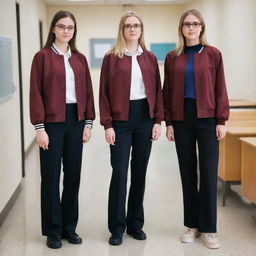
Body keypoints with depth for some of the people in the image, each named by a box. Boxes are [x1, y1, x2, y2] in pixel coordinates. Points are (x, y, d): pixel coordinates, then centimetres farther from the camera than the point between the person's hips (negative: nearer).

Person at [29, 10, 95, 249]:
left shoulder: (80, 58, 10)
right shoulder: (43, 56, -3)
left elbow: (87, 91, 10)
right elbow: (36, 93, -7)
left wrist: (88, 122, 4)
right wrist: (39, 127, -12)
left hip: (76, 121, 4)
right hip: (52, 122, -4)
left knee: (73, 174, 9)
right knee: (51, 175, 3)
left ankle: (69, 227, 22)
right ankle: (53, 231, 14)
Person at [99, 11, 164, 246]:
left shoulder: (150, 58, 9)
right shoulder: (111, 58, 0)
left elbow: (157, 91, 8)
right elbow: (104, 93, -2)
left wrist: (158, 121, 1)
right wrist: (107, 125, -8)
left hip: (145, 118, 3)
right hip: (121, 119, -3)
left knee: (140, 171, 9)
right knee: (119, 172, -3)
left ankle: (135, 223, 21)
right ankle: (117, 227, 8)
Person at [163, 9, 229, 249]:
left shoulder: (213, 54, 1)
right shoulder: (172, 57, 5)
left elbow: (220, 90, 0)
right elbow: (167, 92, 6)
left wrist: (221, 121, -5)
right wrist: (168, 122, 2)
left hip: (207, 118, -2)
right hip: (182, 119, 2)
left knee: (208, 173, -3)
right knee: (187, 173, 7)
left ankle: (208, 228, 8)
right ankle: (192, 225, 19)